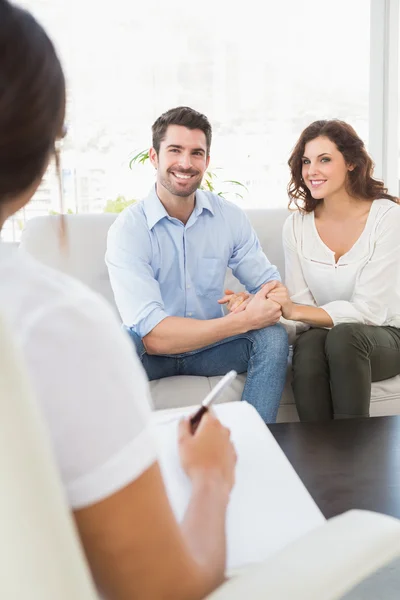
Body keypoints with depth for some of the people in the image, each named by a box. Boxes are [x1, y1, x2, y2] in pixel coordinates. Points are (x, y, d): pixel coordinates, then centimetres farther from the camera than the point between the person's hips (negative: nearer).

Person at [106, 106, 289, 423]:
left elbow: (270, 282, 0)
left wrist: (253, 300, -26)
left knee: (273, 336, -21)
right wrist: (244, 320, -31)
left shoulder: (230, 217, -5)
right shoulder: (128, 229, -19)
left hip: (209, 347, 4)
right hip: (151, 352, -4)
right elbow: (153, 336, -27)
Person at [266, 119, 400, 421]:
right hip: (323, 333, 2)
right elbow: (301, 304, -3)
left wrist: (295, 311, -28)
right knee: (307, 345, -32)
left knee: (343, 336, -34)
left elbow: (369, 310, -19)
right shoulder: (296, 225, -1)